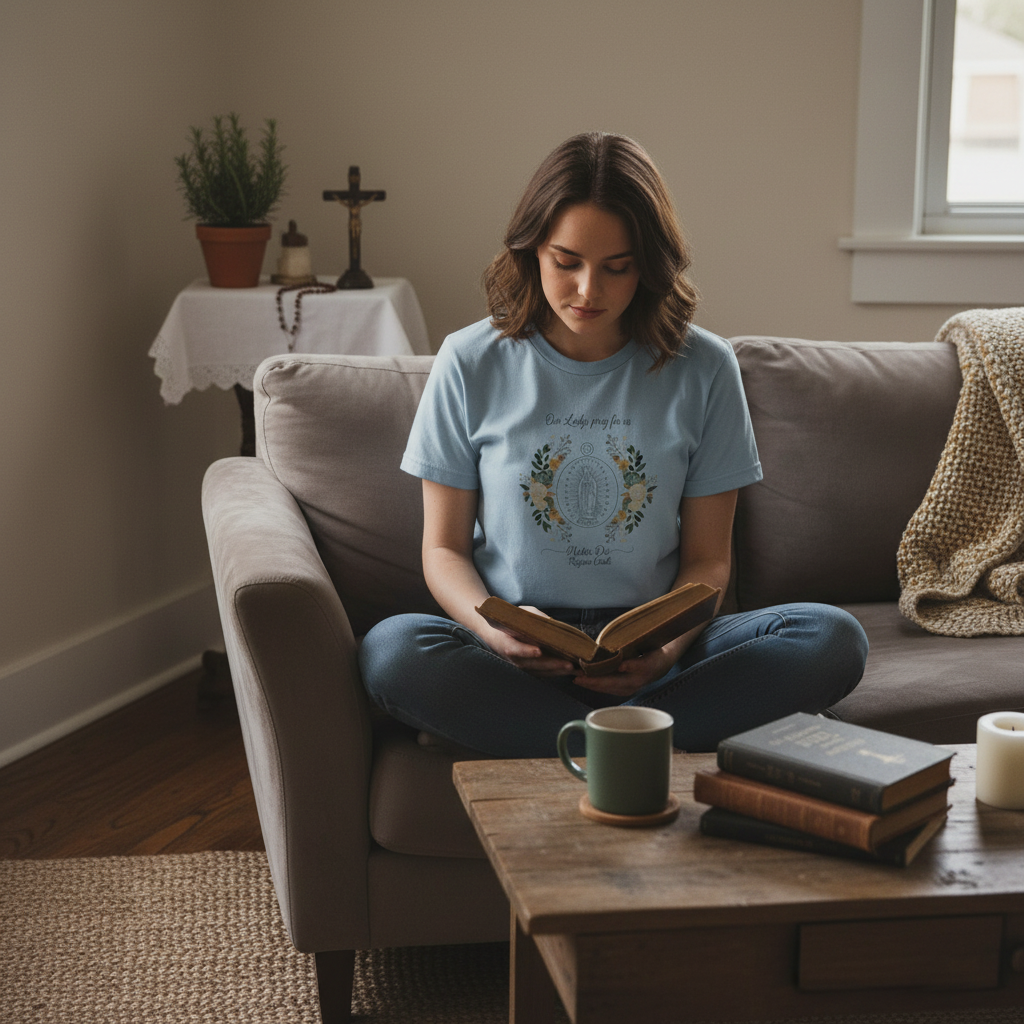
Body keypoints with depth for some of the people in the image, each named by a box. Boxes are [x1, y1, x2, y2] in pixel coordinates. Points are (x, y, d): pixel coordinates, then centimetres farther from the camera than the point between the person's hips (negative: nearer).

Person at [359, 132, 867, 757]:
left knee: (833, 640, -24)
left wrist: (662, 649, -17)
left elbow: (707, 560, 5)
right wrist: (495, 630, -18)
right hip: (517, 655, -1)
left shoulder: (703, 370, 2)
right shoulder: (471, 366, 1)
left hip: (648, 652, 1)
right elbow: (445, 547, 5)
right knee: (391, 650, -32)